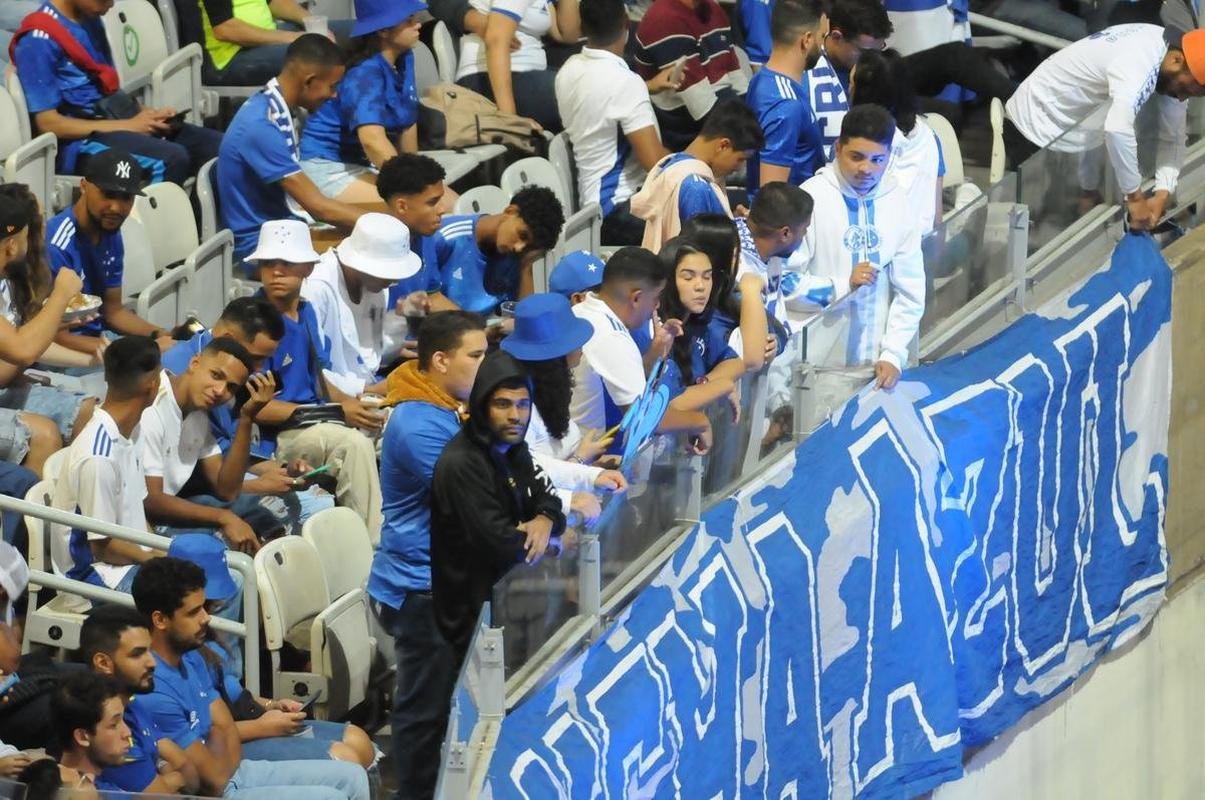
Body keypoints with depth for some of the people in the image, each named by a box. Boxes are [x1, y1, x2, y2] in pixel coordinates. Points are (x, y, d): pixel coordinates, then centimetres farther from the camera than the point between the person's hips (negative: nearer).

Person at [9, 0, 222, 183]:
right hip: (76, 144, -9)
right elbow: (48, 124, -16)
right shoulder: (39, 40, -12)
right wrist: (128, 125, -15)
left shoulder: (91, 22, 15)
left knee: (219, 147, -8)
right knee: (169, 160, -32)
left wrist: (146, 115, 0)